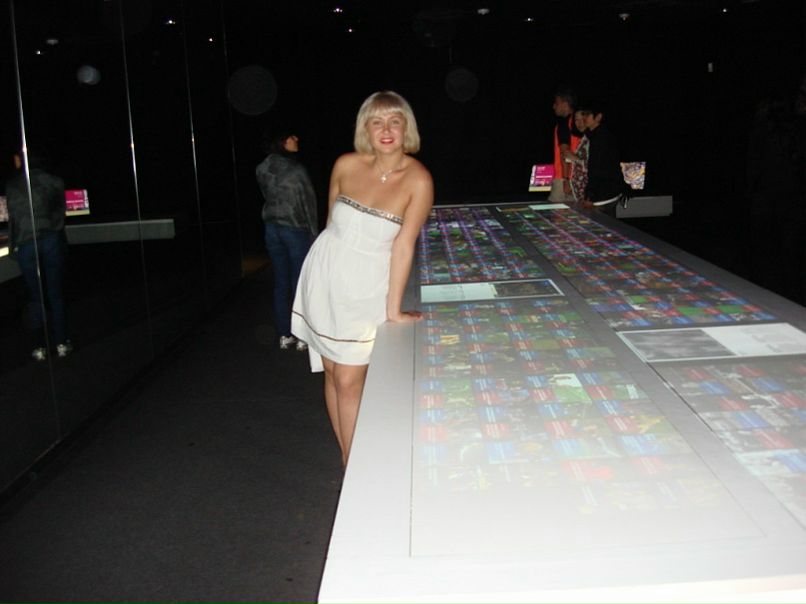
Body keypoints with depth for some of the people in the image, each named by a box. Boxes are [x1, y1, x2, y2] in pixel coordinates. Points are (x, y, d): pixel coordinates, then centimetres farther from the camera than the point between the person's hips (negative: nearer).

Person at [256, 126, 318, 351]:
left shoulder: (261, 170, 5)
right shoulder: (296, 169, -12)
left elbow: (267, 197, 12)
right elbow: (308, 204, -8)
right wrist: (313, 234, -2)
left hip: (272, 229, 6)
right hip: (296, 229, -6)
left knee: (280, 283, 10)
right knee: (299, 282, 2)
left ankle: (284, 335, 15)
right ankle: (302, 336, 8)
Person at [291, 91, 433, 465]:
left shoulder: (417, 180, -15)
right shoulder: (346, 165, -5)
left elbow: (403, 245, -16)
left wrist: (393, 309, -16)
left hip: (367, 288, -3)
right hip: (324, 277, 4)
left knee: (349, 382, -4)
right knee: (332, 372, 10)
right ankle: (350, 463, 25)